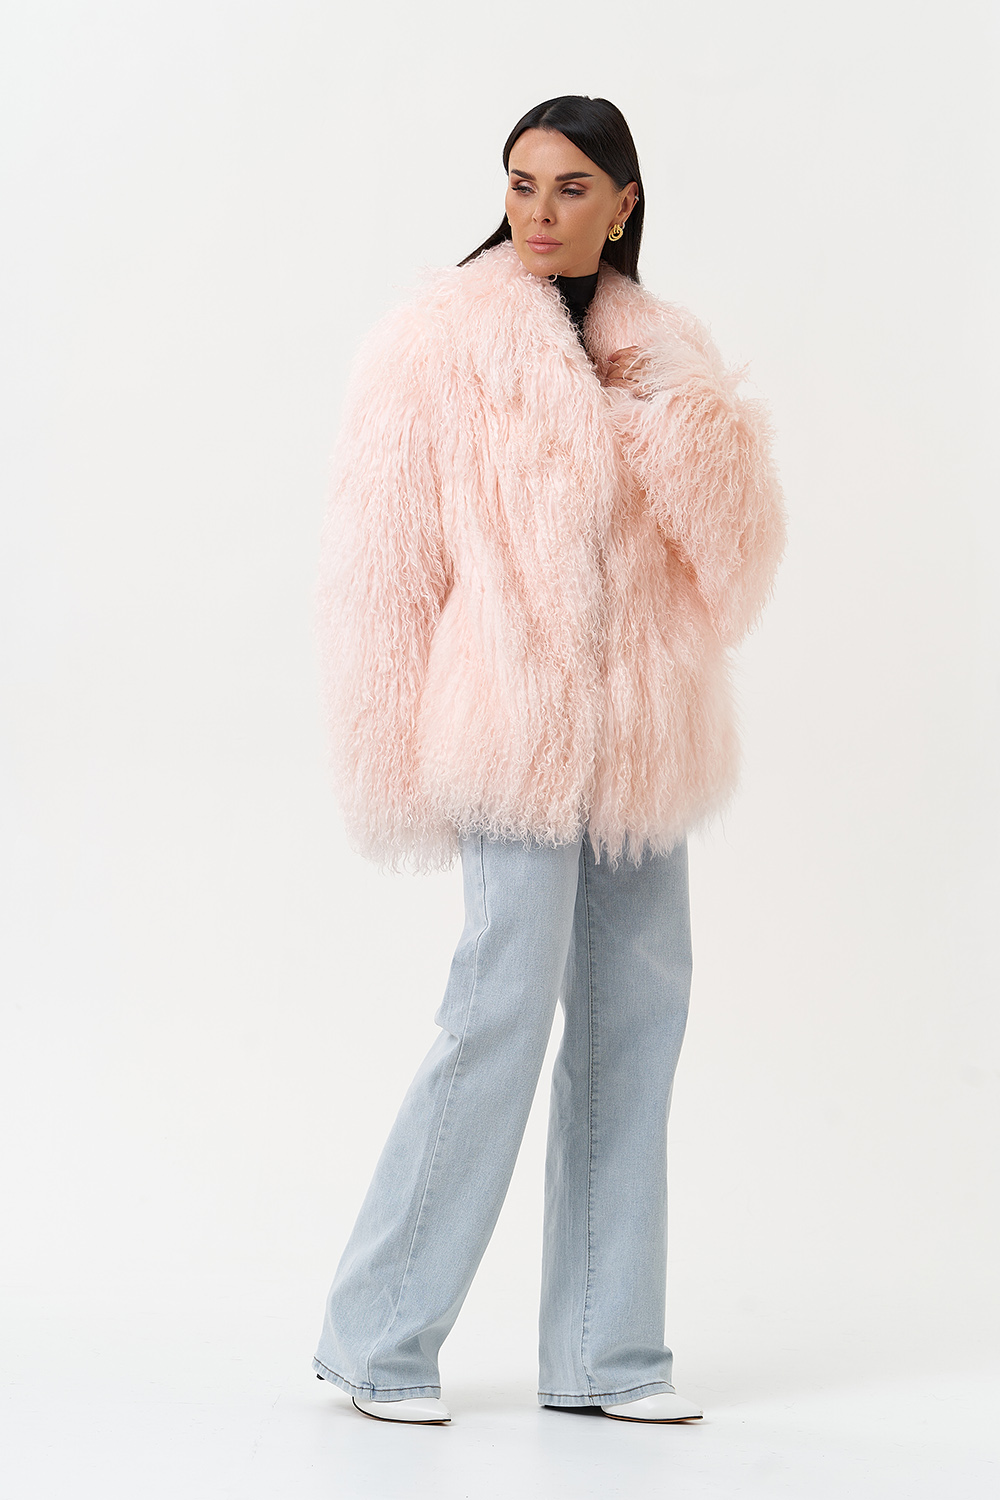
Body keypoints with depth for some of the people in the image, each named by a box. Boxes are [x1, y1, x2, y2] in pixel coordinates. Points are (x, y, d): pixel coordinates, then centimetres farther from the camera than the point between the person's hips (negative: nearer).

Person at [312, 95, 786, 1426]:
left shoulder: (665, 353, 13)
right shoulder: (442, 342, -2)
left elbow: (742, 547, 4)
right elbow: (382, 562, -4)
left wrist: (671, 406, -9)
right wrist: (404, 766, -7)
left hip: (638, 739, 6)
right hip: (516, 732, -6)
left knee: (638, 1011, 5)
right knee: (504, 1008, -11)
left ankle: (603, 1351, 14)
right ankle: (377, 1340, 3)